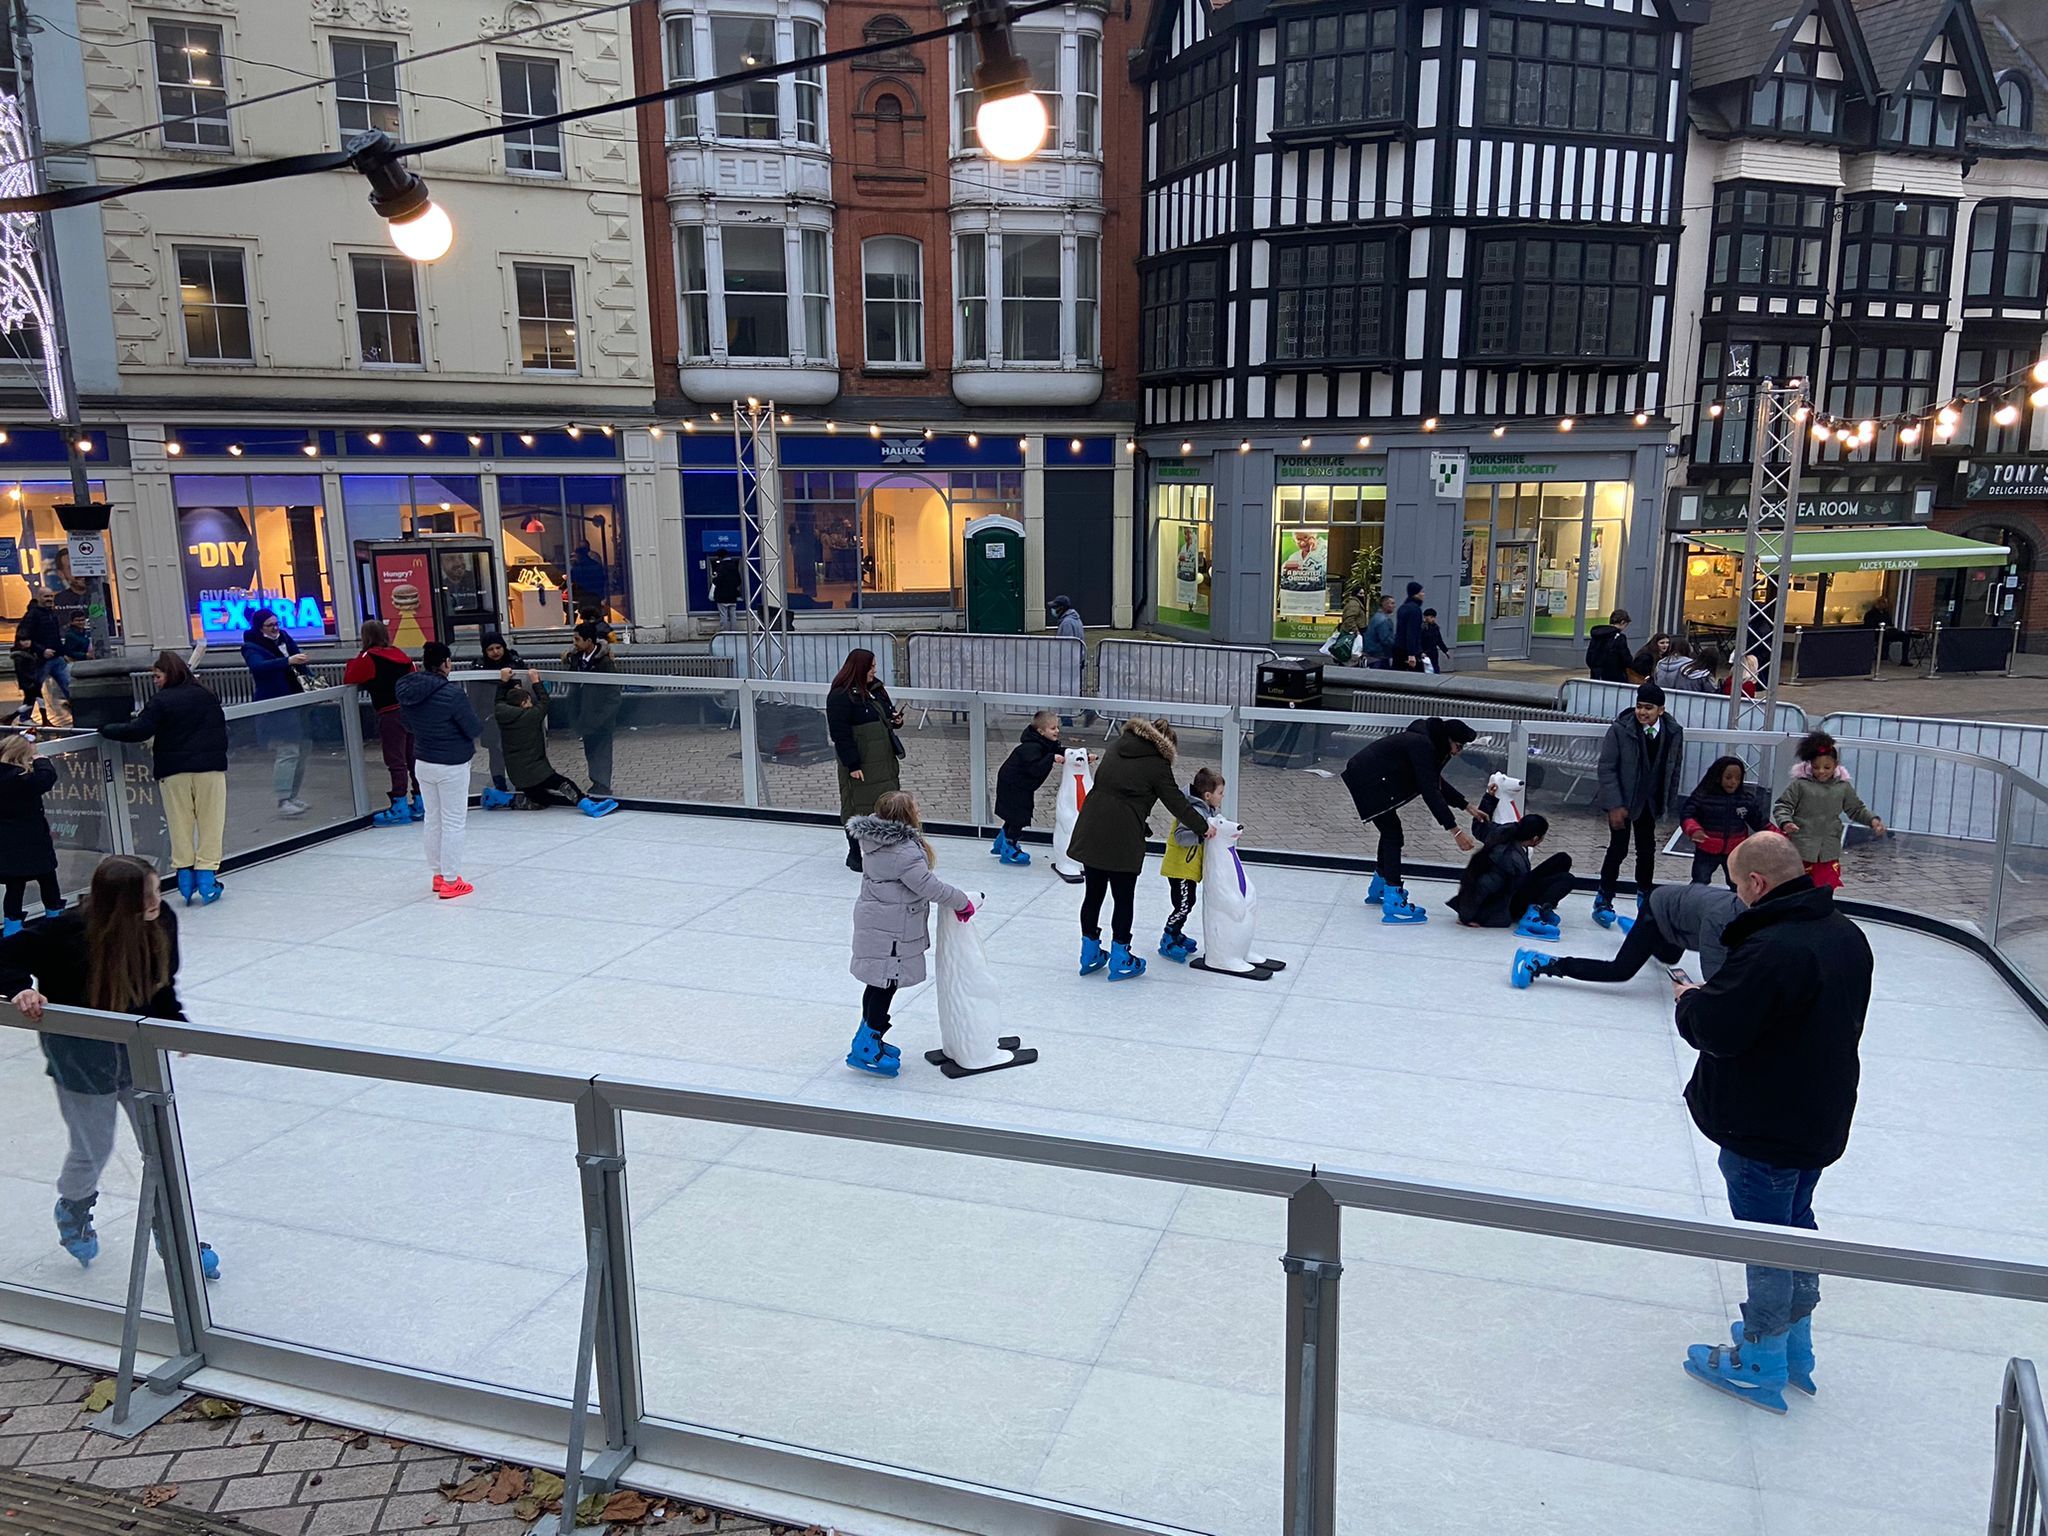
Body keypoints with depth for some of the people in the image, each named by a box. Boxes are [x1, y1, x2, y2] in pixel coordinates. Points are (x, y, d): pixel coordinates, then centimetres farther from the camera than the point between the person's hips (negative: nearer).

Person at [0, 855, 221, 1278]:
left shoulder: (161, 922, -14)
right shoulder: (69, 934, -29)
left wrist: (175, 1024, -3)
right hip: (82, 1057, -4)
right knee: (92, 1151, 14)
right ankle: (73, 1212, 50)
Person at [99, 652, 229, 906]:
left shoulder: (160, 701, -7)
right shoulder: (206, 696, 5)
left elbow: (139, 731, -12)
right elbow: (221, 727, 14)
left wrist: (105, 730, 2)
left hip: (174, 770, -2)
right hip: (210, 766, 2)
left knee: (180, 823, 7)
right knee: (209, 821, 3)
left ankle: (185, 875, 7)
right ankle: (207, 879, 1)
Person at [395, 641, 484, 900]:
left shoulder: (407, 691, -2)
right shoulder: (452, 694, -22)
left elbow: (408, 726, 12)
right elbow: (475, 729, -14)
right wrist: (479, 724, 6)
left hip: (423, 762, 6)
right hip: (451, 766, -6)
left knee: (433, 819, 16)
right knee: (453, 822, 3)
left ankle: (439, 874, 26)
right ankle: (450, 881, 7)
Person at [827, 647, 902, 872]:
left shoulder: (876, 688, 11)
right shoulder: (840, 696, -14)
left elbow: (886, 715, 26)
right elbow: (840, 734, -18)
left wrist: (896, 719, 2)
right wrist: (852, 765, -20)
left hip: (884, 759, 8)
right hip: (860, 764, -8)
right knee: (858, 807, 1)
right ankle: (854, 854, 15)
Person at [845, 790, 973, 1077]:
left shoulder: (876, 841, 5)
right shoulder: (904, 853, -25)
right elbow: (929, 887, -21)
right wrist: (961, 901, -7)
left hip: (873, 922, 10)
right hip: (890, 932, -10)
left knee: (878, 985, 20)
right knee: (885, 986, 0)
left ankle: (867, 1040, 32)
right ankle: (867, 1049, 7)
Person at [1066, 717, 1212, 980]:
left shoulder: (1116, 746, 14)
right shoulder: (1157, 765, -4)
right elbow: (1177, 803, -1)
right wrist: (1203, 827, 13)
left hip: (1090, 831, 6)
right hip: (1123, 840, -6)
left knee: (1093, 894, 15)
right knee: (1123, 899, 8)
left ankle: (1090, 954, 27)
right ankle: (1120, 960, 18)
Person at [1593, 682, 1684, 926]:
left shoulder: (1673, 732, -7)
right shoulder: (1620, 729, -18)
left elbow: (1673, 769, 4)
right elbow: (1607, 767, -15)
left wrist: (1668, 803, 4)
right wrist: (1615, 805, -19)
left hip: (1649, 803, 4)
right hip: (1622, 801, -4)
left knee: (1647, 850, 13)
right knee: (1618, 848, -3)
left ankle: (1645, 900, 30)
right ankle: (1603, 901, 9)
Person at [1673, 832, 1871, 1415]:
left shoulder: (1769, 949, -30)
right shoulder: (1846, 934, 1)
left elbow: (1716, 1030, -28)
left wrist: (1690, 999, -6)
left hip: (1763, 1131, -9)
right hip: (1821, 1120, 9)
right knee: (1796, 1225, 23)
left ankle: (1761, 1365, 22)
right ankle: (1796, 1352, 38)